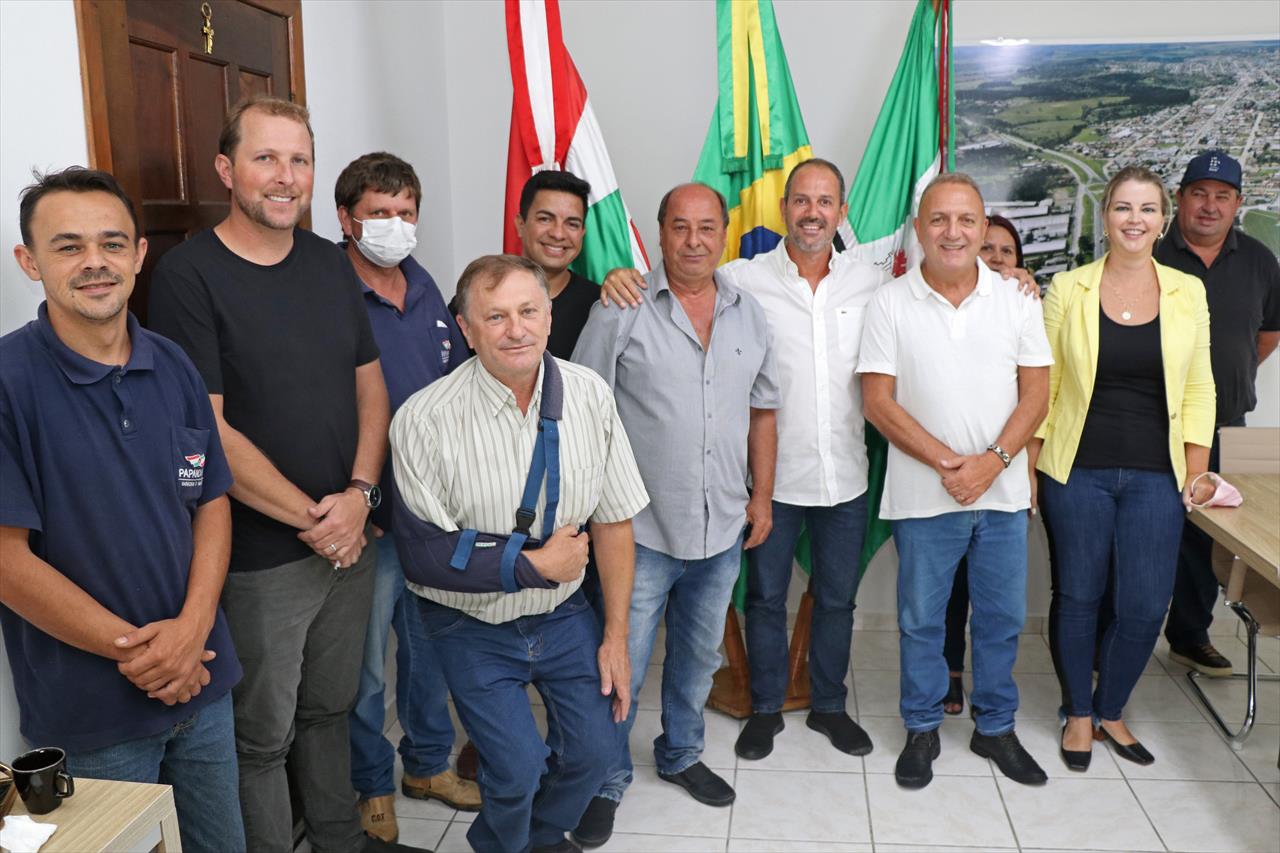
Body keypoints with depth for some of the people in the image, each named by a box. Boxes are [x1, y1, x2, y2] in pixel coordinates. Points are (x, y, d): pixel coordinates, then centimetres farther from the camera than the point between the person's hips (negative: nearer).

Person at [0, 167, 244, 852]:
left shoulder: (174, 369, 2)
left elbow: (212, 501, 4)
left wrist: (191, 627, -10)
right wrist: (135, 650, -14)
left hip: (203, 685, 5)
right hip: (88, 708, -5)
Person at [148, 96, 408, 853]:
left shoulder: (332, 263, 6)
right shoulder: (189, 274, -12)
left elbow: (371, 384, 8)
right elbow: (207, 430, -16)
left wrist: (359, 495, -7)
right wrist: (310, 518, -14)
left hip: (350, 536, 6)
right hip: (258, 557, -5)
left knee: (331, 707, 22)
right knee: (263, 734, 10)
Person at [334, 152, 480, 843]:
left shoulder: (423, 287, 6)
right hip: (368, 520, -6)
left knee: (430, 645, 21)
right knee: (364, 665, 11)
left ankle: (428, 764, 41)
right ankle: (371, 786, 33)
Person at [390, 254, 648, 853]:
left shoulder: (589, 395, -10)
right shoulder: (425, 420, -22)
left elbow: (613, 522, -4)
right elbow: (423, 554, -20)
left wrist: (616, 636, -1)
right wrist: (535, 563, -19)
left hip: (564, 613, 4)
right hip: (473, 626, -3)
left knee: (593, 749, 6)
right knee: (517, 769, -7)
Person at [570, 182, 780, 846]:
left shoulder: (749, 315, 6)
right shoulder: (621, 311, -9)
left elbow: (762, 411, 13)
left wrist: (762, 496, 10)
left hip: (723, 529, 5)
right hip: (642, 529, -5)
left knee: (698, 655, 21)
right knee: (622, 665, 4)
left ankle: (680, 755, 43)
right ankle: (605, 783, 26)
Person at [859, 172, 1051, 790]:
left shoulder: (1017, 301, 2)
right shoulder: (890, 304, -5)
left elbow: (1035, 392, 1)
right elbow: (878, 400, -8)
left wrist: (993, 460, -14)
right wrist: (947, 462, -15)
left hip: (1003, 492, 2)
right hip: (923, 496, -2)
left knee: (1001, 618, 13)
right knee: (921, 620, 10)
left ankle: (996, 728, 32)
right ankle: (922, 729, 28)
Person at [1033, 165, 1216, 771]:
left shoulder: (1188, 292, 5)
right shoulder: (1068, 289, -2)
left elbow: (1198, 390, 8)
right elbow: (1041, 386, 0)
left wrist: (1197, 469, 1)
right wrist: (1028, 467, -2)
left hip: (1155, 476, 2)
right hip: (1078, 471, -2)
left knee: (1146, 605, 2)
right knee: (1078, 596, 8)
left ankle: (1110, 710, 26)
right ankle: (1078, 713, 28)